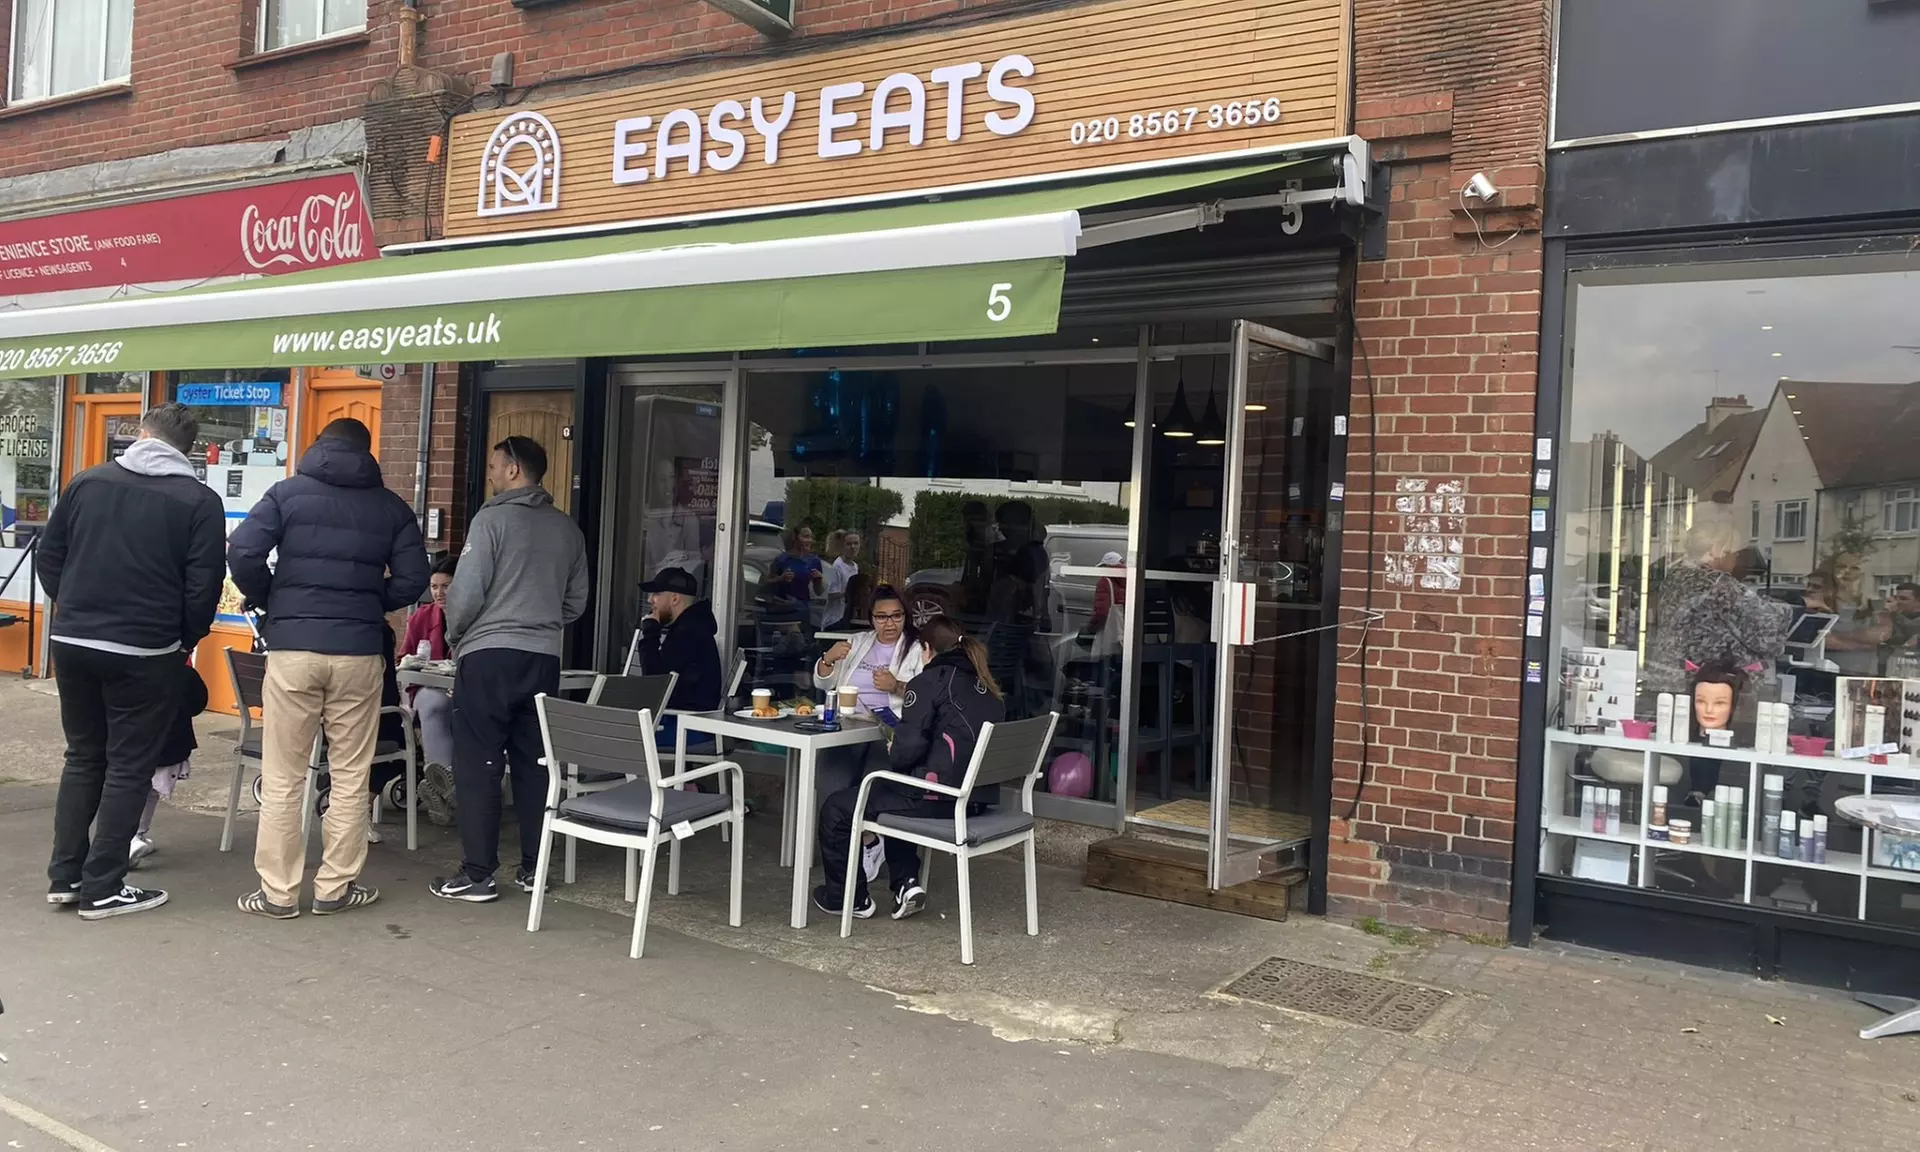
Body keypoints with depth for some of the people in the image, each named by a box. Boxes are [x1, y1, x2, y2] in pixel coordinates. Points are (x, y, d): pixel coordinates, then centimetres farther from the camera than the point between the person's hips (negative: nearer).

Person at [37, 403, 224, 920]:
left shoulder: (87, 481, 5)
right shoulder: (199, 501, -8)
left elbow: (48, 557, 11)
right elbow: (204, 586, -10)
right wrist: (186, 639, 7)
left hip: (72, 643, 5)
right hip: (143, 651, -4)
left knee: (82, 757, 18)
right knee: (128, 767, 5)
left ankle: (64, 876, 21)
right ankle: (102, 888, 9)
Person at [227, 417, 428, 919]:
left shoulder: (288, 492, 5)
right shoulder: (390, 505, 8)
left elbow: (242, 553, -6)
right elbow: (412, 579, 1)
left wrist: (270, 601, 11)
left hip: (293, 647, -1)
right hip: (359, 651, 1)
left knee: (283, 778, 6)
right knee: (350, 777, 9)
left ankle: (277, 892, 9)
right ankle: (335, 887, 13)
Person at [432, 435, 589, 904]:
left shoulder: (492, 519, -8)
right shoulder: (567, 528, 9)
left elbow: (466, 593, -9)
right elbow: (577, 601, 13)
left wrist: (454, 636, 8)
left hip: (489, 656, -5)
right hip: (544, 659, 5)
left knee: (477, 765, 1)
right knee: (534, 765, 11)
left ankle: (478, 874, 2)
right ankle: (533, 868, 15)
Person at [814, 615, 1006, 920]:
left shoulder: (930, 681, -8)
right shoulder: (987, 688, 12)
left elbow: (909, 747, -16)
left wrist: (892, 758, 6)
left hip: (936, 801, -8)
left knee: (835, 809, 11)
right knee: (894, 793, 36)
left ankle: (849, 898, 23)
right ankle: (906, 883, 25)